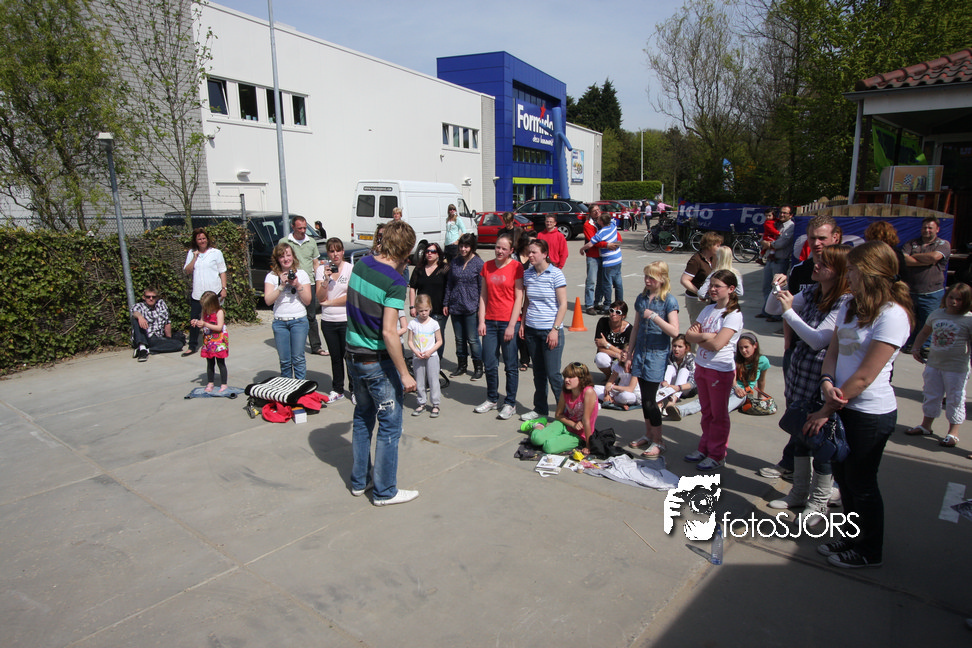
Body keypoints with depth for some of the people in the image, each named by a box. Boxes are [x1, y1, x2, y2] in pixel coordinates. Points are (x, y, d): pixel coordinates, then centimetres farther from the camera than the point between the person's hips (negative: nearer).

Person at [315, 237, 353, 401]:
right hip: (328, 321, 3)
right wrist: (326, 279, -15)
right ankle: (337, 390, 27)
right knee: (335, 357, 14)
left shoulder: (351, 269, -6)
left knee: (349, 356, 2)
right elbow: (320, 298, -1)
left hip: (347, 320, -3)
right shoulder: (321, 269, 4)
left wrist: (328, 303, -6)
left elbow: (350, 297, -12)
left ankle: (355, 389, 18)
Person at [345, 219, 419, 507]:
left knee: (362, 419, 21)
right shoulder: (395, 281, -22)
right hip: (379, 362, -8)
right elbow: (389, 333, -26)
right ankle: (384, 491, 17)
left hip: (354, 355, 8)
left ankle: (359, 480, 34)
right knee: (389, 426, 6)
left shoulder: (361, 264, 0)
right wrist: (404, 374, -20)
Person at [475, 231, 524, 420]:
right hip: (490, 322, 4)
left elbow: (519, 298, -7)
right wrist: (481, 321, 3)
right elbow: (483, 295, 10)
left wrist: (512, 325, -11)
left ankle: (510, 403, 18)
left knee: (510, 365, 5)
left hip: (509, 323, -4)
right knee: (490, 364, 10)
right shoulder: (487, 266, 8)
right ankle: (492, 399, 28)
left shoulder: (516, 267, -5)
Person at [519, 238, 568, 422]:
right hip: (531, 330, 5)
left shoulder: (556, 274, -8)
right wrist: (522, 324, 9)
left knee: (553, 374, -3)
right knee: (538, 372, 14)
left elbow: (563, 305, -9)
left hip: (550, 330, -5)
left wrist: (555, 329, -14)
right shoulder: (527, 273, 7)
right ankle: (540, 409, 26)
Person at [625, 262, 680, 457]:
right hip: (640, 352, 6)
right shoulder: (642, 298, 8)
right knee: (644, 396, 12)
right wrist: (628, 354, 13)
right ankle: (648, 434, 27)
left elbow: (674, 331, -16)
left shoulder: (669, 300, -9)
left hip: (657, 354, -5)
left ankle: (658, 441, 9)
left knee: (650, 399, -5)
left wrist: (654, 317, -26)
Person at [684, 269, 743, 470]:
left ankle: (717, 456, 17)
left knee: (719, 414, 6)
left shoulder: (733, 315, -14)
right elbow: (689, 335, 2)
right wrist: (705, 336, -15)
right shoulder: (708, 309, 7)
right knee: (706, 412, 17)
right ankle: (704, 448, 29)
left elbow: (717, 344, -24)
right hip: (701, 366, 7)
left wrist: (697, 337, -11)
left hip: (721, 370, -6)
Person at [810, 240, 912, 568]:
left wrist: (826, 411, -15)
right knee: (843, 475, 19)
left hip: (871, 414, -7)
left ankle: (870, 552, 31)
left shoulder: (892, 314, -20)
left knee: (861, 483, 9)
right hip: (844, 406, 7)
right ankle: (853, 538, 39)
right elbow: (833, 350, 7)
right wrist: (827, 383, -13)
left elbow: (864, 376, -20)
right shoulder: (851, 305, 6)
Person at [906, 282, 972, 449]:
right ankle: (926, 425, 32)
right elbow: (924, 332, 17)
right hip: (933, 363, 5)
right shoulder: (936, 314, 4)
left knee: (955, 399, 5)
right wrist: (916, 348, 10)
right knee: (931, 395, 17)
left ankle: (953, 432, 18)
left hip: (956, 368, -5)